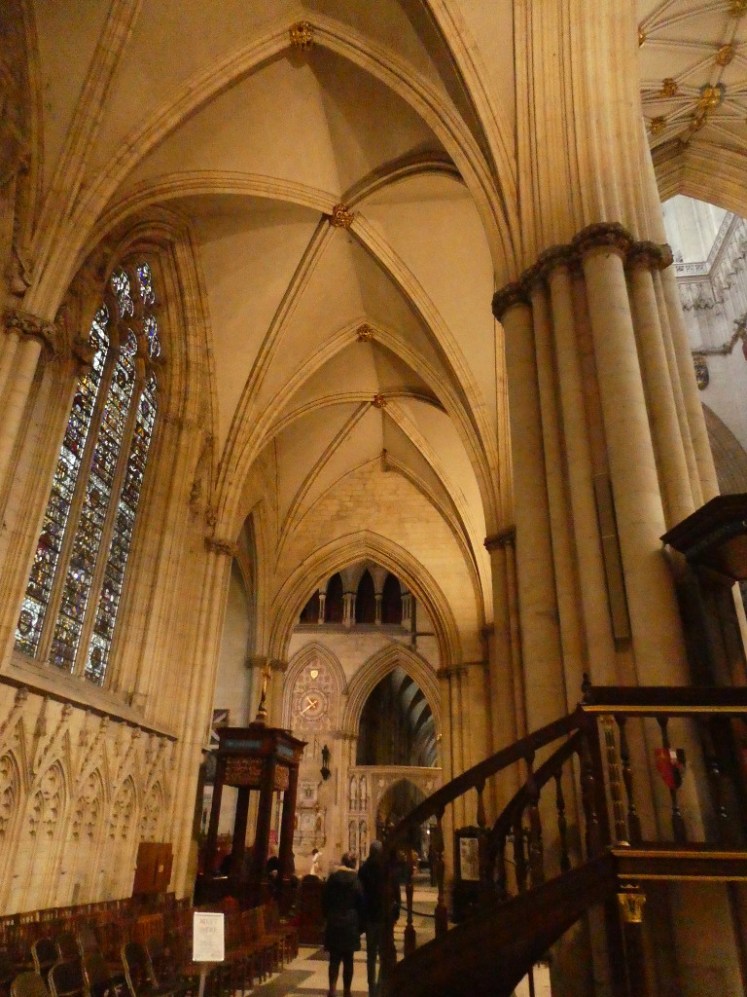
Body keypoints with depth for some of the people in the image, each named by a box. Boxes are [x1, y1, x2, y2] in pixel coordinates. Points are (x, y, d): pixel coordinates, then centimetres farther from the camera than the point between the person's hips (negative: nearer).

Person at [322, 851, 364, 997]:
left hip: (334, 922, 1)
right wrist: (360, 924, 6)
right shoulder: (356, 880, -7)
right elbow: (361, 903, -4)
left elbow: (325, 900, 4)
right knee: (348, 959, 10)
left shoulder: (332, 878, -2)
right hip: (350, 923, -1)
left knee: (334, 959, 8)